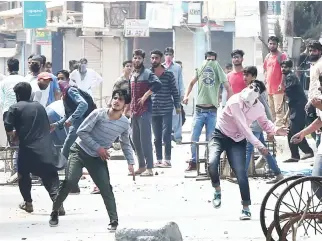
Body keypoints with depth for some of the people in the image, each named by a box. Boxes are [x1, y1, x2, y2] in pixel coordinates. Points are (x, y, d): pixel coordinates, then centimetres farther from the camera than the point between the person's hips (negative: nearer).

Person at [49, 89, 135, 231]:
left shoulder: (125, 124, -5)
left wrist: (130, 162, 1)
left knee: (106, 188, -7)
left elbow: (126, 144, 13)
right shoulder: (99, 114, -17)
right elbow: (81, 132, -14)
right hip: (80, 151, -3)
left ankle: (114, 221, 2)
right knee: (70, 181, -18)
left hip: (98, 158, 3)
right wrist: (97, 148, -17)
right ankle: (54, 212, -2)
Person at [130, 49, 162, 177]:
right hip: (134, 111, 8)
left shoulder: (147, 73, -8)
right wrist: (129, 108, 20)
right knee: (135, 139, 11)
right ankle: (142, 166, 19)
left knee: (145, 139, -10)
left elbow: (158, 84, -24)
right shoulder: (132, 75, 16)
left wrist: (145, 96, -21)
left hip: (144, 111, -8)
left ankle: (149, 168, -9)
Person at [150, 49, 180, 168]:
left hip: (166, 110, -3)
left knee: (166, 137, -5)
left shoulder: (168, 74, -1)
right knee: (157, 138, 8)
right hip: (153, 110, 3)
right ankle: (159, 159, 14)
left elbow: (174, 91, 3)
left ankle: (167, 159, 1)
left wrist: (177, 106, 0)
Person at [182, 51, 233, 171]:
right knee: (194, 138, 2)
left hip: (212, 111, -2)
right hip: (199, 110, 2)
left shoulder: (218, 71, -3)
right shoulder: (200, 70, 5)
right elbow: (192, 83, 18)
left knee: (210, 139, 0)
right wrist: (186, 96, 3)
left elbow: (228, 88, -2)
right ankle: (193, 162, 12)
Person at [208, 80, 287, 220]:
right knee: (212, 162, -28)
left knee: (241, 174, -9)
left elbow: (264, 123, 12)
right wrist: (259, 145, -28)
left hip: (237, 141, 3)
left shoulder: (259, 108, -9)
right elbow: (243, 127, -27)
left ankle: (246, 208, 3)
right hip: (220, 135, -3)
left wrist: (276, 130, -11)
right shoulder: (235, 102, -26)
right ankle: (217, 190, 0)